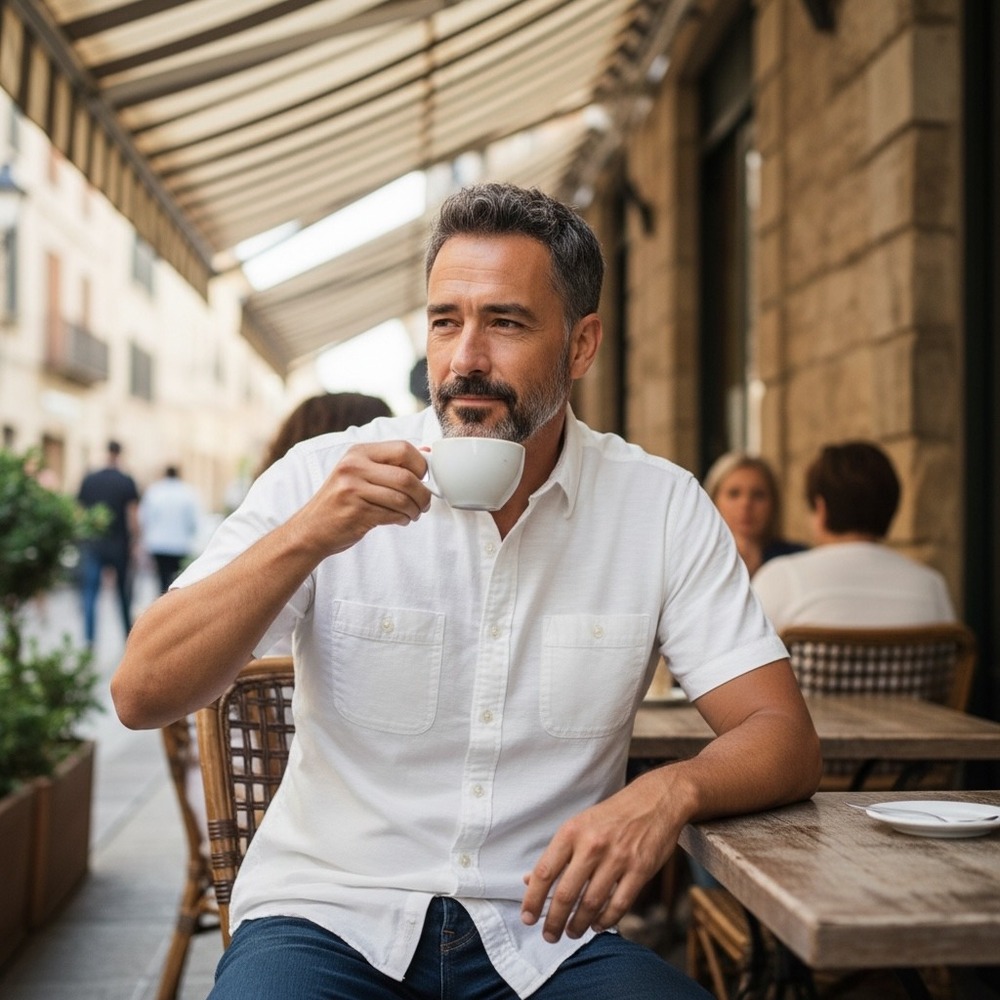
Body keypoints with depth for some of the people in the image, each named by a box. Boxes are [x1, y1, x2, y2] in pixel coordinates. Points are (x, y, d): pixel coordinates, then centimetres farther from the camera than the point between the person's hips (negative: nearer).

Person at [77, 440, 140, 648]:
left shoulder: (88, 480, 1)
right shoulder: (127, 482, -6)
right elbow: (133, 518, -9)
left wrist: (81, 540, 12)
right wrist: (133, 543, 1)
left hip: (92, 544, 1)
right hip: (119, 544, -1)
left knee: (90, 593, 2)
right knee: (123, 590, 13)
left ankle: (89, 639, -6)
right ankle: (129, 633, 22)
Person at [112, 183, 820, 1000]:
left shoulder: (661, 505, -1)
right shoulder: (322, 479, -3)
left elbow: (785, 741, -2)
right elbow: (141, 697, -8)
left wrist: (670, 791, -24)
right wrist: (303, 539, -22)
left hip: (543, 930, 2)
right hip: (331, 917, -1)